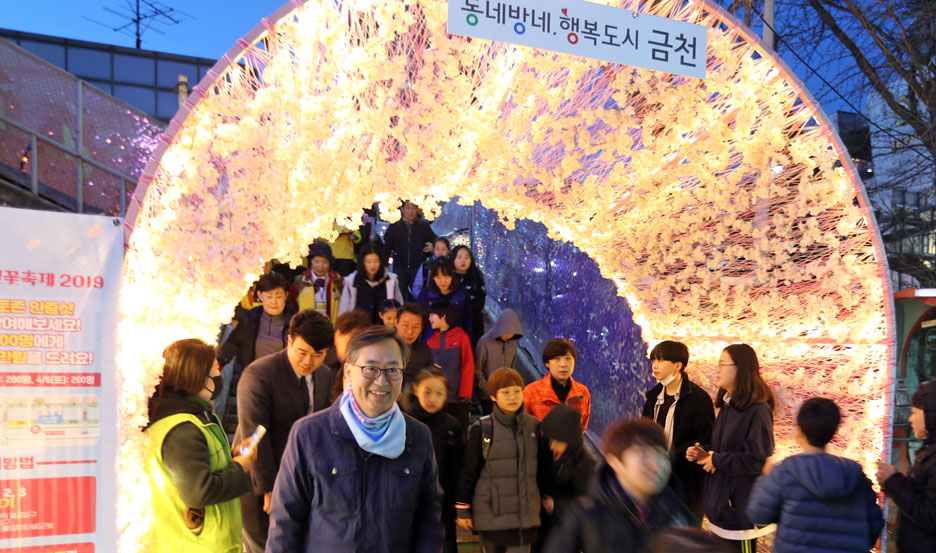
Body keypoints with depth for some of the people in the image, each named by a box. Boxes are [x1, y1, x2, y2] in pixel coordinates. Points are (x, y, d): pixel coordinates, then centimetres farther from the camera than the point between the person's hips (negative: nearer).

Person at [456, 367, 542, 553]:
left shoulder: (533, 426, 4)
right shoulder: (482, 429, -7)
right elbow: (468, 470, -3)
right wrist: (462, 509, -2)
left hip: (525, 513, 3)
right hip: (491, 514, -2)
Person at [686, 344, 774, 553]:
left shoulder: (758, 410, -18)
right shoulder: (727, 406, 11)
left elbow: (758, 460, -22)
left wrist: (717, 460, -15)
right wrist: (702, 452, 2)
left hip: (741, 510, -9)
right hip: (721, 503, 9)